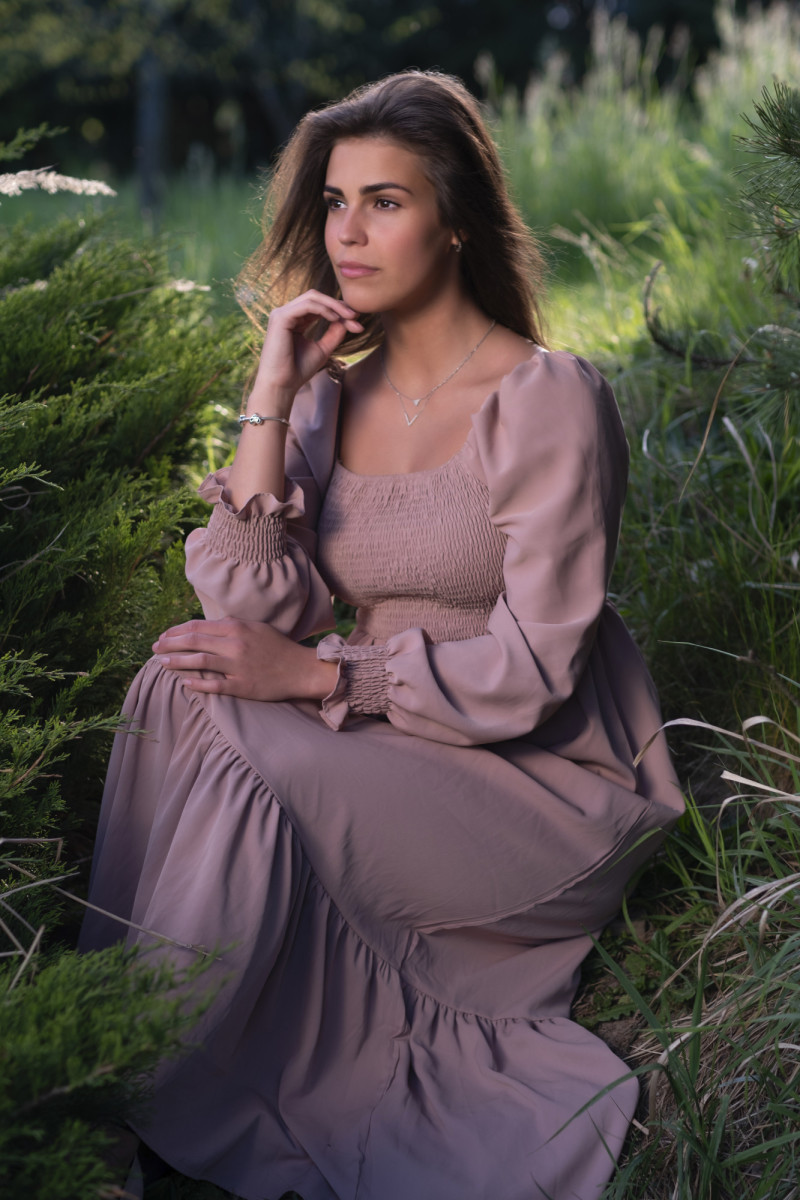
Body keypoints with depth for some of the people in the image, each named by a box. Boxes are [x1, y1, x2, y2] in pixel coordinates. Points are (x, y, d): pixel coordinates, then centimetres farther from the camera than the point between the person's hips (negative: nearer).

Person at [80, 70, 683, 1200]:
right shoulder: (332, 394, 5)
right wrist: (271, 400, -11)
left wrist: (315, 676, -22)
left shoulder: (548, 400, -14)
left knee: (238, 765, -26)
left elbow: (528, 672, -17)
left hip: (547, 776, -5)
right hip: (394, 744, 6)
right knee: (184, 691, -20)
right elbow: (256, 613, -7)